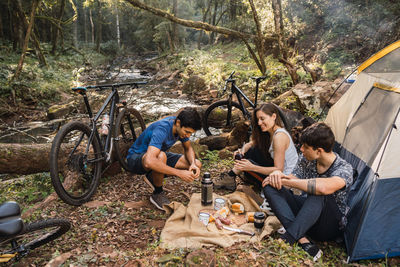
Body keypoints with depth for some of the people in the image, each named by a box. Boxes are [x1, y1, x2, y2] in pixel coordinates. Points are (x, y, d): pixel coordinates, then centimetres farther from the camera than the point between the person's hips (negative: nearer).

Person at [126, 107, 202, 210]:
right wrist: (179, 173, -45)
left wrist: (193, 164, -19)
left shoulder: (181, 127, -13)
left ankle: (153, 177, 7)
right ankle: (157, 194, -14)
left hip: (160, 155, 7)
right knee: (161, 156, -43)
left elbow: (188, 148, 3)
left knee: (197, 165, -8)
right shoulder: (162, 129, -35)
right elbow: (149, 161, -47)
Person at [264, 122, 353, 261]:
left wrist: (285, 180, -36)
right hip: (304, 214, 6)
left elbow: (324, 187, -45)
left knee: (318, 195, -40)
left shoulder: (344, 169, -23)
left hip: (331, 227, -6)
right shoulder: (305, 160, -3)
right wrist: (278, 175, -21)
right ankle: (303, 241, -31)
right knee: (271, 187, -19)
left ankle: (285, 241, -40)